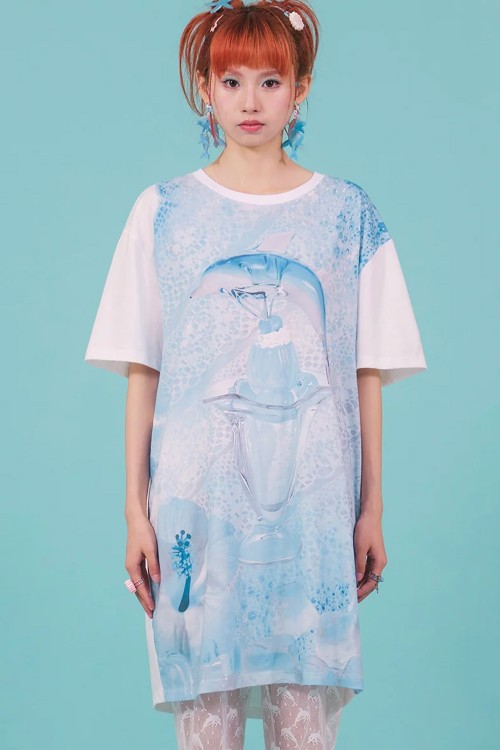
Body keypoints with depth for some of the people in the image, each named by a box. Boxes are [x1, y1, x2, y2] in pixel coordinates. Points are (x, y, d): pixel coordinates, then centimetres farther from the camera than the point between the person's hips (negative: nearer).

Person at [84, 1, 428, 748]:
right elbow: (140, 371, 4)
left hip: (313, 495, 0)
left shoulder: (349, 214, 6)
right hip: (197, 493, 0)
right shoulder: (164, 211, 6)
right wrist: (135, 508, 1)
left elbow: (368, 374, 6)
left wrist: (372, 508, 4)